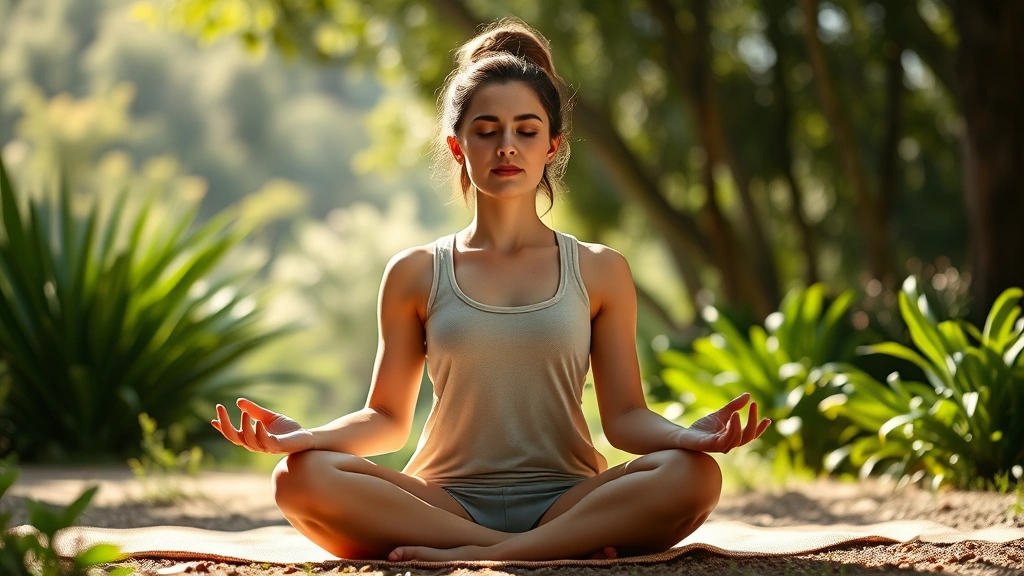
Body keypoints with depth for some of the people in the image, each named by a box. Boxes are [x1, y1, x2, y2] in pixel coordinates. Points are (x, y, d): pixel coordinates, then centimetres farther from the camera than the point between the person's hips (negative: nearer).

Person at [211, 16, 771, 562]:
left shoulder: (599, 272, 10)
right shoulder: (415, 274, 11)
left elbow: (625, 416, 6)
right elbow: (387, 417, 10)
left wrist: (685, 434, -17)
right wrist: (307, 435, -11)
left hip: (565, 498, 0)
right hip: (445, 500, 0)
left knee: (693, 475, -30)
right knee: (301, 477, -30)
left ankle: (474, 554, -30)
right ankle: (564, 547, -31)